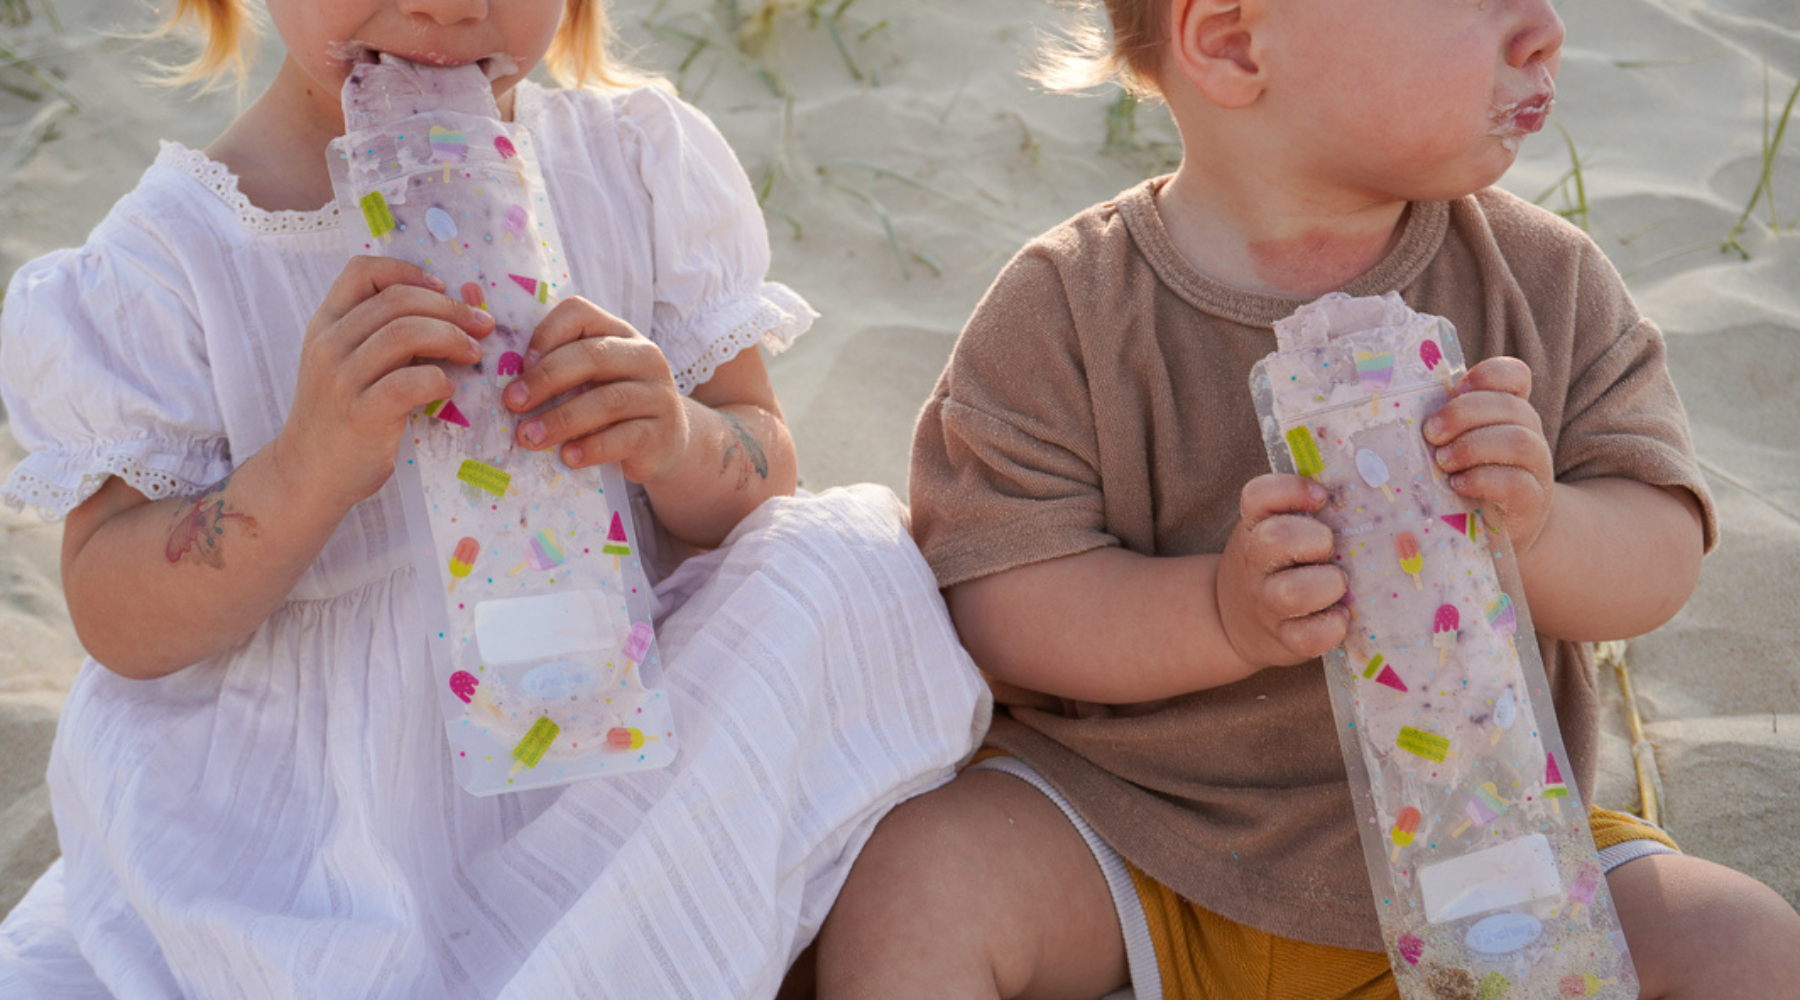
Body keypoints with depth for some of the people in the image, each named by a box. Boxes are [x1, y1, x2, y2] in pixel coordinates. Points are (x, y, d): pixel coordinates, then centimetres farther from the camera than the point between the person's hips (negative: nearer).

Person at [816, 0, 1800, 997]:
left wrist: (1538, 528, -28)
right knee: (908, 884, -27)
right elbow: (996, 597, -16)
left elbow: (1663, 557, -4)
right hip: (1132, 817, -2)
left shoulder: (1546, 280, -5)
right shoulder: (1066, 310, -12)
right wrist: (1222, 614, -34)